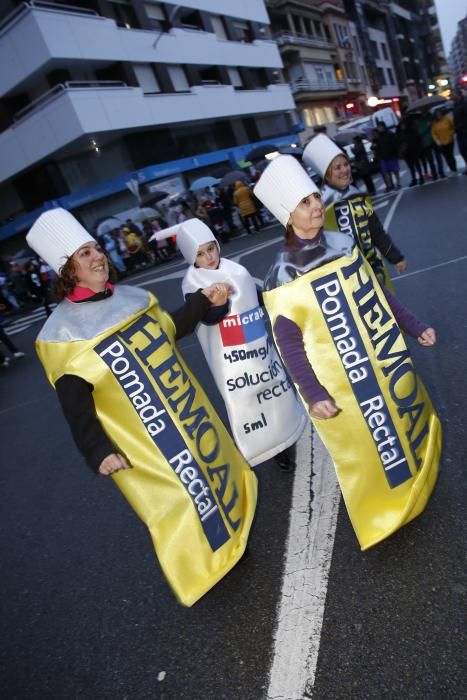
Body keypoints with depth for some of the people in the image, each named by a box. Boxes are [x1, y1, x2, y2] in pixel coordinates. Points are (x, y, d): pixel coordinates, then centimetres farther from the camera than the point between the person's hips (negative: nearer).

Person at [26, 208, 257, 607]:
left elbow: (171, 330, 14)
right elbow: (75, 403, -17)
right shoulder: (63, 332, -17)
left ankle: (228, 514, 53)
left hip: (183, 408, 7)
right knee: (174, 495, 6)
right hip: (140, 435, -6)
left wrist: (204, 301, 6)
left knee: (209, 456, 23)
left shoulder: (131, 297, 1)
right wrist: (98, 452, -22)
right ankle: (197, 565, 33)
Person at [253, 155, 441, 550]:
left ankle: (416, 474, 55)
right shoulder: (283, 274, -18)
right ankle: (381, 514, 38)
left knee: (404, 418, 25)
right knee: (363, 450, 10)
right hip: (339, 380, -5)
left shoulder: (344, 244, -1)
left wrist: (414, 327, 13)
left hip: (381, 359, 6)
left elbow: (378, 295, 9)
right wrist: (313, 394, -22)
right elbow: (289, 345, -17)